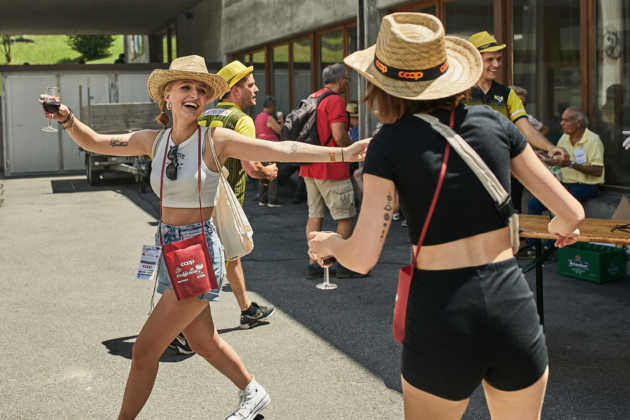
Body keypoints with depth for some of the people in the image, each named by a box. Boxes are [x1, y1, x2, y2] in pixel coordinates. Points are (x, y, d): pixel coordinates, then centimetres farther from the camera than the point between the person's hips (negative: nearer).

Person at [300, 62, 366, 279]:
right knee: (346, 217, 1)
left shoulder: (311, 98, 13)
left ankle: (313, 264, 12)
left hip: (309, 167, 9)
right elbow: (339, 136, -19)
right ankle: (344, 265, 4)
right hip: (332, 168, -8)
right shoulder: (335, 100, -13)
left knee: (315, 215, 10)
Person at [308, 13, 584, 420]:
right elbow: (572, 212, 6)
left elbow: (363, 257, -10)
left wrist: (329, 242, 11)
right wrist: (559, 228, 29)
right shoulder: (494, 123, 3)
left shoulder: (389, 144, -5)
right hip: (513, 307, 3)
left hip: (440, 316, -2)